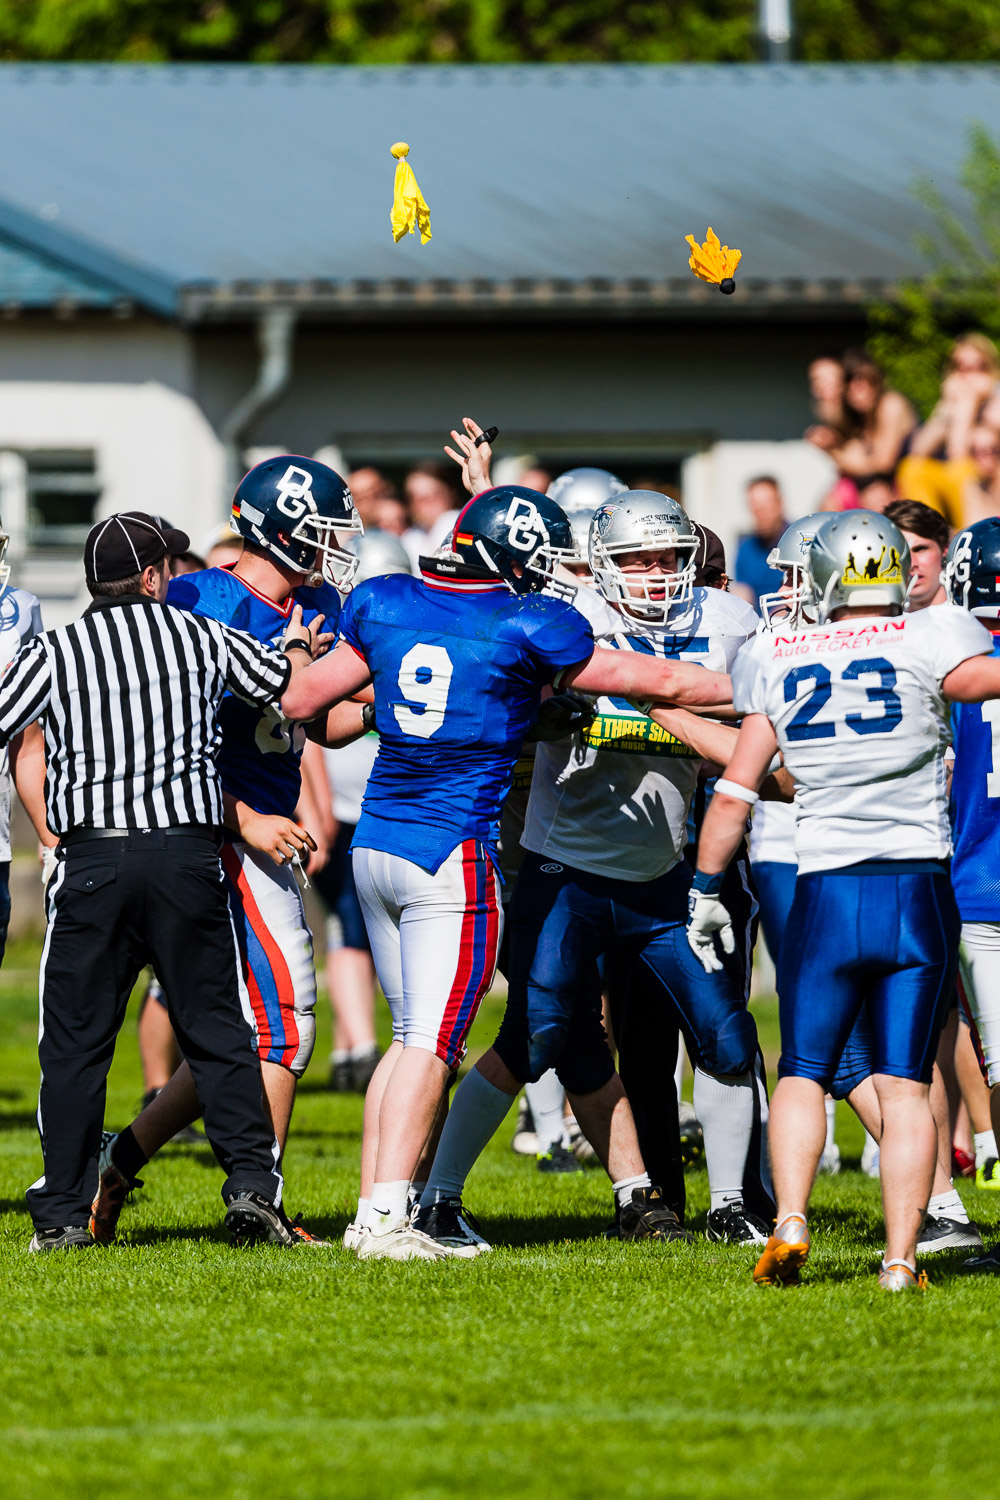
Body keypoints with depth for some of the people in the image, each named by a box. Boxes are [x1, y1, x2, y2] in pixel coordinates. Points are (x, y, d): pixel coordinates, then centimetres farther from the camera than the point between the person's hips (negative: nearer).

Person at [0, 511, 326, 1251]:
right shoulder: (202, 639, 5)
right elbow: (280, 677, 19)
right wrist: (298, 646, 40)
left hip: (92, 859, -1)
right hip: (187, 856, 1)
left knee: (75, 1044, 6)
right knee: (217, 1030, 10)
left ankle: (62, 1213, 6)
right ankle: (251, 1182, 0)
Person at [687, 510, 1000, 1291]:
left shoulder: (780, 662, 5)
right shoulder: (927, 643, -5)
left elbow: (735, 792, 9)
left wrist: (706, 891, 18)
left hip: (826, 893, 1)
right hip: (918, 886, -1)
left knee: (805, 1073, 12)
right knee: (906, 1083, 4)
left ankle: (790, 1222, -7)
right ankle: (901, 1257, -1)